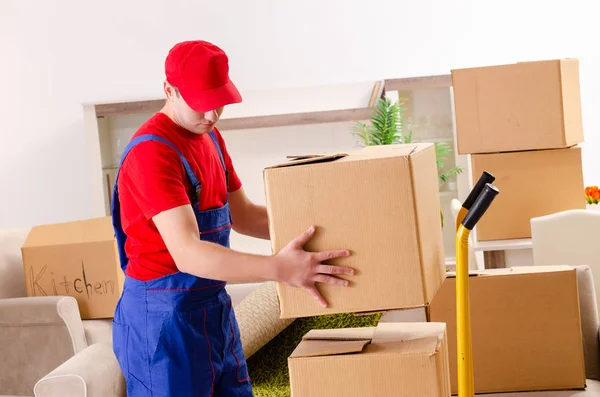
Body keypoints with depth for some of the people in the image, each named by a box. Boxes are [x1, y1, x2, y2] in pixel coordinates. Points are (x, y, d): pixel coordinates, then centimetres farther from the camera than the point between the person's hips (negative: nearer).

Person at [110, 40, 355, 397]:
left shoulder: (210, 137, 10)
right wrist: (278, 268, -40)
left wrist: (311, 225, 1)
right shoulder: (152, 152, -21)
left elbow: (243, 215, 16)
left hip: (215, 308, 9)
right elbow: (188, 252, -31)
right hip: (163, 316, -9)